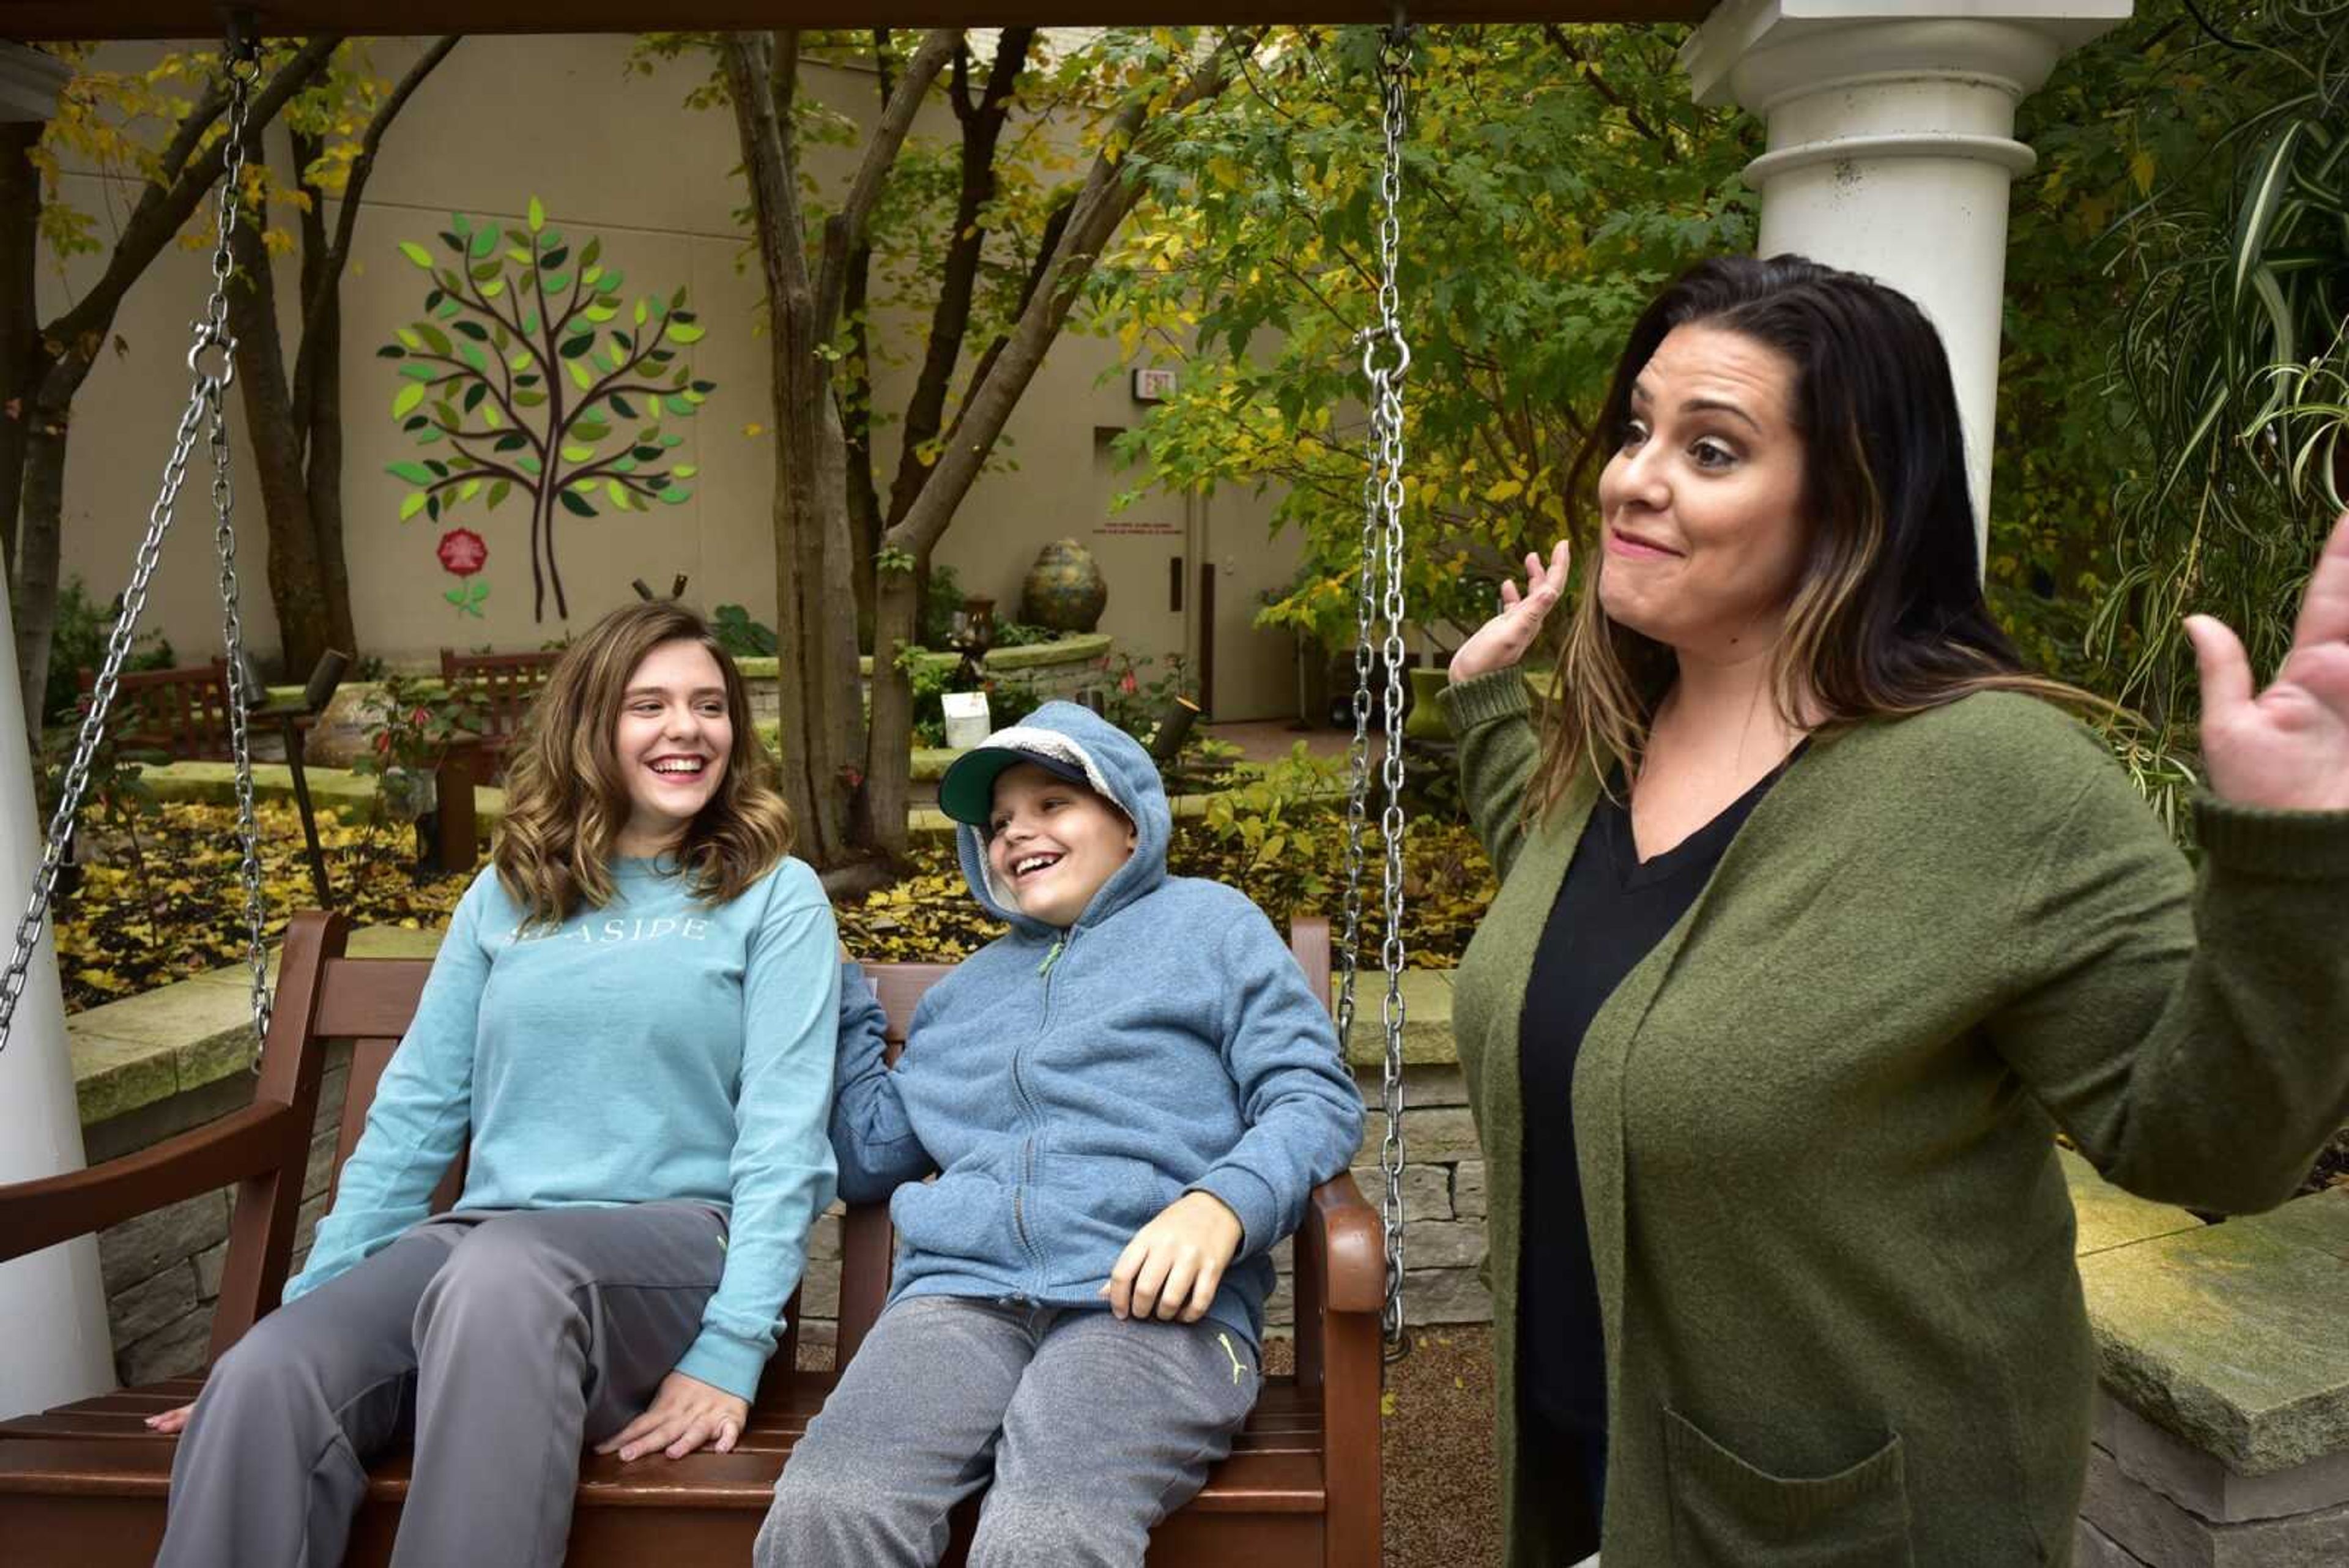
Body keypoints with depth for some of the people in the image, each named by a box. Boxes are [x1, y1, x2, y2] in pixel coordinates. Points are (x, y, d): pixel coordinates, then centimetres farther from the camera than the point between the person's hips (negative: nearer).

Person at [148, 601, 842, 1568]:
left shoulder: (776, 895, 4)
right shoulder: (508, 894, 16)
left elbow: (784, 1127, -6)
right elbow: (416, 1108, 15)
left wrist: (730, 1348, -16)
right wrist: (314, 1303, 8)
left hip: (673, 1240, -3)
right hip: (482, 1237, 3)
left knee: (503, 1273, -37)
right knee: (263, 1384, -29)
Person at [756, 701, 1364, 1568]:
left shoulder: (1208, 923, 17)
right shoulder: (962, 992, 33)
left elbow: (1314, 1094, 6)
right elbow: (866, 1159, 30)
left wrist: (1220, 1206, -14)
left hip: (1153, 1302, -4)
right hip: (960, 1292, 4)